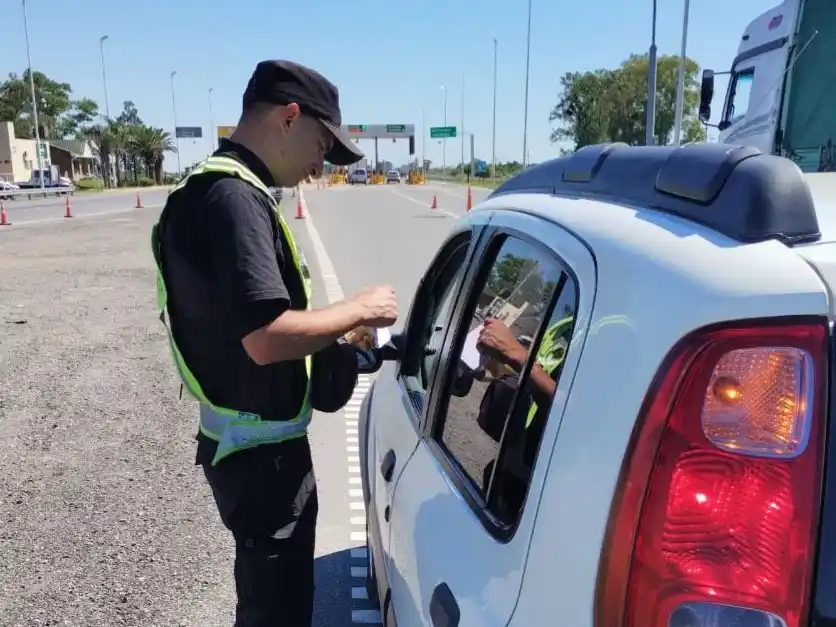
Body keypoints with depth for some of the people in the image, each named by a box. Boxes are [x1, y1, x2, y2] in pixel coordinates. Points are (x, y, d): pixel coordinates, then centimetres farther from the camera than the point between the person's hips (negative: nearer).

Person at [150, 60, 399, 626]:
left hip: (250, 440, 10)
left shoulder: (218, 188, 10)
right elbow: (267, 336, -31)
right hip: (258, 450, -10)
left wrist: (331, 335, 7)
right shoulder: (234, 196, -23)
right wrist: (361, 309, -16)